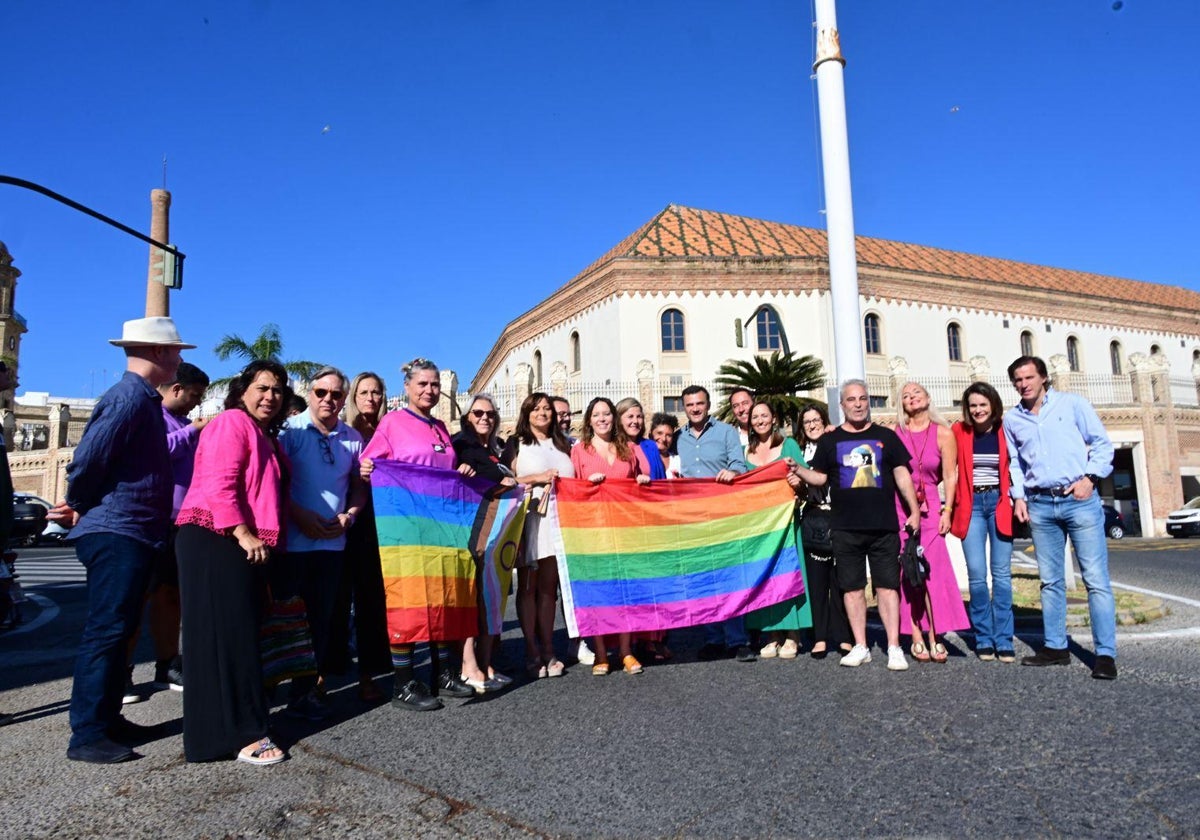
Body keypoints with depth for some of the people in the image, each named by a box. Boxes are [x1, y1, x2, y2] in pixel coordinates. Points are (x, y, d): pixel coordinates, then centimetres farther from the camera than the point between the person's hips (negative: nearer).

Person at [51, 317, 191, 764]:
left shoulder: (144, 399, 15)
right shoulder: (129, 397, -16)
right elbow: (87, 460, -20)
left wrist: (81, 509, 16)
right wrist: (81, 508, -4)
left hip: (134, 534, 10)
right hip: (115, 533, -10)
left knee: (115, 630, 15)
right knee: (106, 631, -5)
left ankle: (107, 718, 26)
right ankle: (87, 735, 2)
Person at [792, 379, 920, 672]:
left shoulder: (885, 436, 9)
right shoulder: (830, 440, 11)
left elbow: (902, 475, 8)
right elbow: (820, 477, 11)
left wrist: (914, 510, 0)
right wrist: (797, 469, -7)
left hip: (883, 526, -1)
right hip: (845, 528, 1)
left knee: (887, 586, 0)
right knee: (852, 588, 5)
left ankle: (894, 647, 7)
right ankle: (860, 646, 15)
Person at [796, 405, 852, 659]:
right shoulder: (801, 453, 13)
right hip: (813, 522, 2)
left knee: (840, 580, 0)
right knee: (816, 579, 1)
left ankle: (843, 636, 9)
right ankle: (820, 637, 8)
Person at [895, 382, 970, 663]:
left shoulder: (943, 434, 3)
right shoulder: (894, 433, 3)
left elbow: (950, 476, 4)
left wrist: (947, 511, -1)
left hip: (929, 508, 0)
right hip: (898, 508, 0)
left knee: (932, 573, -5)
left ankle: (934, 639, 6)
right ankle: (917, 639, 9)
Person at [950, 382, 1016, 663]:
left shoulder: (1005, 431, 2)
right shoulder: (959, 432, 1)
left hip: (999, 503, 0)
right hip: (971, 505, 0)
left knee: (1002, 573, 2)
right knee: (976, 574, -3)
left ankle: (1003, 641, 9)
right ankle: (983, 639, 9)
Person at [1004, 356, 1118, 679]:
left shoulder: (1072, 404, 3)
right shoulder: (1012, 419, 11)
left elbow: (1102, 443, 2)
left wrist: (1090, 477, -10)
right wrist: (1018, 496, 6)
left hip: (1079, 499, -3)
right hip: (1040, 505, 3)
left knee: (1096, 578, -4)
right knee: (1050, 580, 9)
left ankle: (1106, 654, 0)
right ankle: (1056, 647, 18)